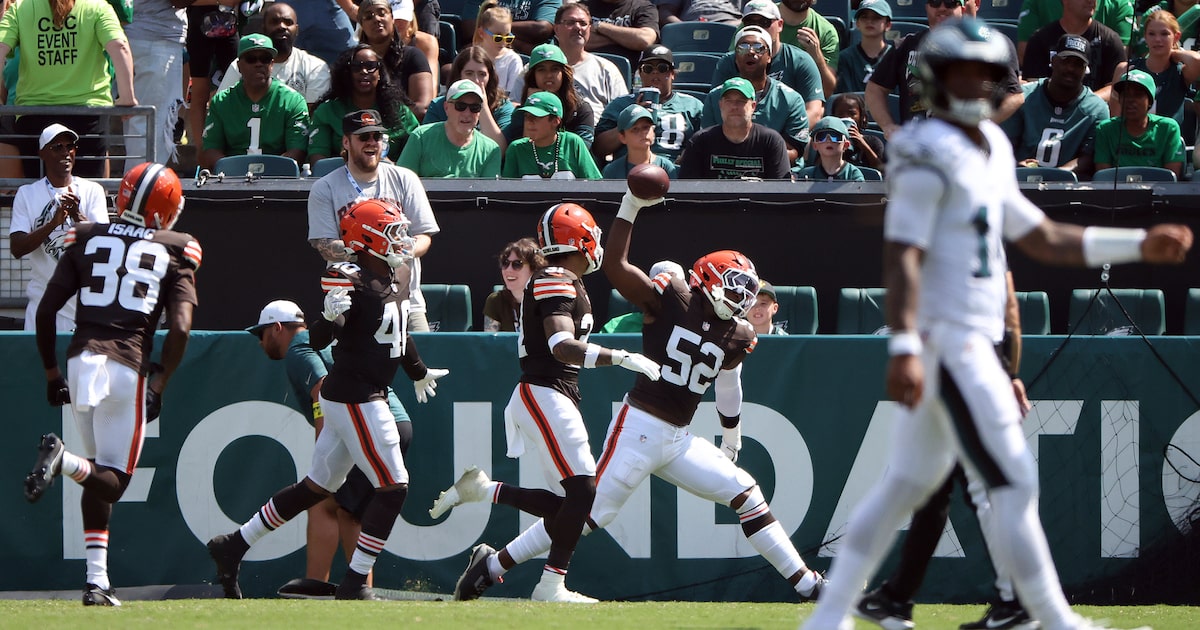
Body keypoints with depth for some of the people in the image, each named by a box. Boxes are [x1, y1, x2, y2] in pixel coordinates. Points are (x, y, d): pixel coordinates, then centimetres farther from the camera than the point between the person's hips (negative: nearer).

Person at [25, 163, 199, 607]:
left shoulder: (86, 239, 12)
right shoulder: (174, 251, 5)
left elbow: (46, 311, 8)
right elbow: (180, 328, -5)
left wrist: (52, 374, 17)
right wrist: (159, 387, 4)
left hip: (81, 359, 4)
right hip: (127, 367, -4)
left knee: (99, 478, 16)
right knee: (111, 481, 1)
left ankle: (97, 581, 9)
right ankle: (64, 460, -30)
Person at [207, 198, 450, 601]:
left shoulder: (396, 276, 9)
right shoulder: (354, 282, -19)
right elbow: (318, 340, -25)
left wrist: (419, 373, 41)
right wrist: (330, 316, -46)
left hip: (363, 398, 10)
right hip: (355, 398, -10)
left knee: (317, 487, 15)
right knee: (393, 488, -8)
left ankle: (234, 546, 22)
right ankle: (354, 584, -3)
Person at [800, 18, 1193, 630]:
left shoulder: (991, 148, 15)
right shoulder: (928, 153, -14)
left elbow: (1043, 240, 20)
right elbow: (902, 255, -21)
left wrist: (1140, 245, 14)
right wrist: (904, 348, -30)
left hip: (972, 340, 10)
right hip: (945, 339, -10)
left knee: (908, 481, 14)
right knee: (1013, 484, -8)